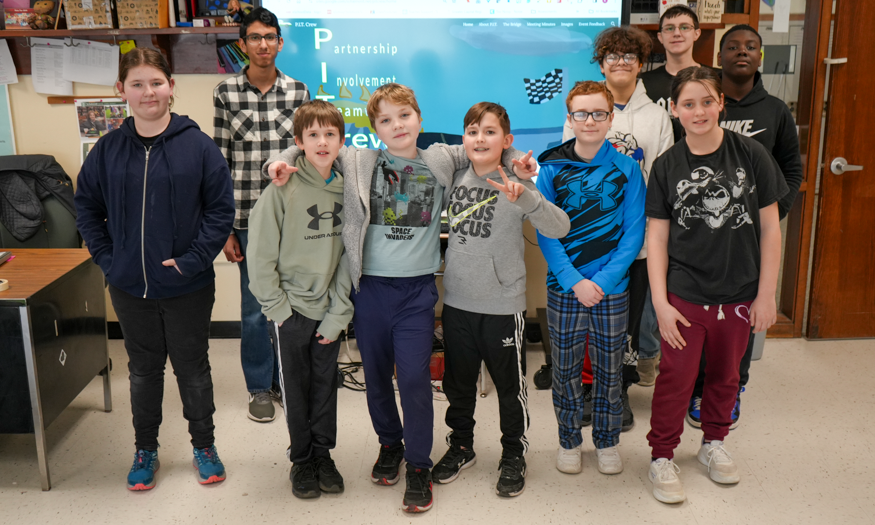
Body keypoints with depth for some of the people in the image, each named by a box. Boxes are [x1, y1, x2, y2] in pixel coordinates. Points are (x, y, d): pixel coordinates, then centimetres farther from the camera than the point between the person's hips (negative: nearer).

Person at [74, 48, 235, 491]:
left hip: (187, 287, -2)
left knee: (193, 368, 13)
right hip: (129, 287, 3)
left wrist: (194, 259, -14)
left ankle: (204, 445, 32)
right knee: (143, 369, 18)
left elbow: (221, 208, -8)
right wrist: (106, 257, -1)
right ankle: (145, 450, 35)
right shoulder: (108, 149, -1)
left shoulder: (197, 145, -9)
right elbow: (87, 207, 9)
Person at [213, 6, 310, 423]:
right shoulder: (226, 93, -1)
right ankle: (259, 387, 25)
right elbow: (221, 160, 0)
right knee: (254, 306, 8)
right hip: (247, 217, -1)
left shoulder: (298, 91, 4)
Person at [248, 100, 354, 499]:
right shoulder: (282, 191, -13)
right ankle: (301, 458, 28)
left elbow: (349, 253, 0)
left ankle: (323, 454, 31)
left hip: (330, 309, 3)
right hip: (291, 309, -3)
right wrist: (278, 307, -11)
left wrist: (339, 313, -3)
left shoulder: (347, 189, -2)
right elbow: (260, 254, -11)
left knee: (325, 384, 13)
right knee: (295, 388, 10)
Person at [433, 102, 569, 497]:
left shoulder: (515, 186, -12)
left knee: (510, 386, 11)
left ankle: (513, 455, 31)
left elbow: (559, 228, -24)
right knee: (457, 382, 19)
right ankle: (461, 446, 39)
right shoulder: (455, 179, 1)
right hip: (456, 302, 4)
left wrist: (524, 198, -38)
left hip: (502, 305, -4)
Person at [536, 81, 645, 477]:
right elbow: (545, 233, -5)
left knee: (609, 369, 14)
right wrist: (574, 281, -15)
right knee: (565, 369, 12)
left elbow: (633, 234, -5)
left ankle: (607, 440, 33)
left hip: (612, 289, 0)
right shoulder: (552, 168, -2)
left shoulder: (627, 169, -2)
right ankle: (568, 440, 31)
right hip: (564, 288, 0)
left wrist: (603, 280, -15)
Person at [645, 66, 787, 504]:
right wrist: (660, 303, -10)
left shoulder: (751, 154, -6)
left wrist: (766, 295, -4)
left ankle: (713, 443, 40)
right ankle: (662, 457, 22)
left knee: (725, 375, 17)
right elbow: (657, 237, -4)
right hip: (684, 295, -1)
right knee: (676, 377, 4)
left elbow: (770, 227, -2)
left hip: (739, 295, 1)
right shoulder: (667, 166, -4)